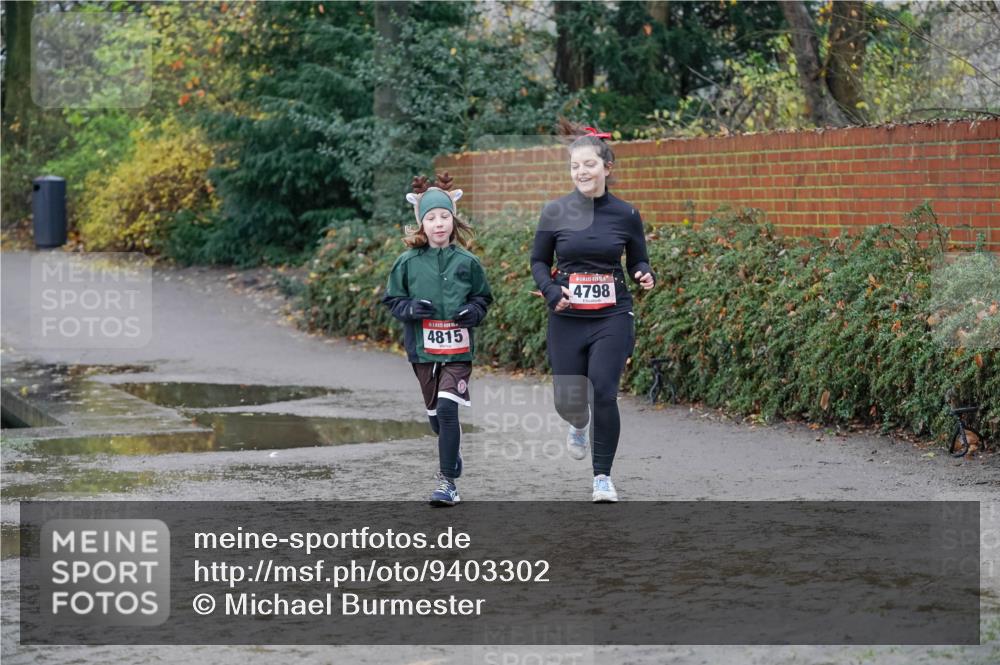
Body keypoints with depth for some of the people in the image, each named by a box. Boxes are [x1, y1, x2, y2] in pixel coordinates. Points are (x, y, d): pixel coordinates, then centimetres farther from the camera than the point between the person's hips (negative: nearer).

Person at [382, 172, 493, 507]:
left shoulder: (467, 262, 0)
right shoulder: (408, 262, 0)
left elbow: (483, 296, 12)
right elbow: (392, 299, 7)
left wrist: (474, 311, -8)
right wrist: (410, 308, -12)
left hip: (458, 349, -2)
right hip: (423, 349, 2)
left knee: (447, 409, -16)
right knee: (436, 415, 13)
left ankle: (447, 480, -11)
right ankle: (452, 456, 43)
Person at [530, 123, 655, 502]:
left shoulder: (626, 214, 0)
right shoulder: (555, 212, -1)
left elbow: (637, 260, 12)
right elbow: (539, 261, 9)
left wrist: (645, 275, -11)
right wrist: (550, 290, -9)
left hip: (612, 317, -1)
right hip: (567, 318, 1)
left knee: (604, 393, -14)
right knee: (568, 400, 3)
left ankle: (603, 475, 1)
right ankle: (579, 426, 43)